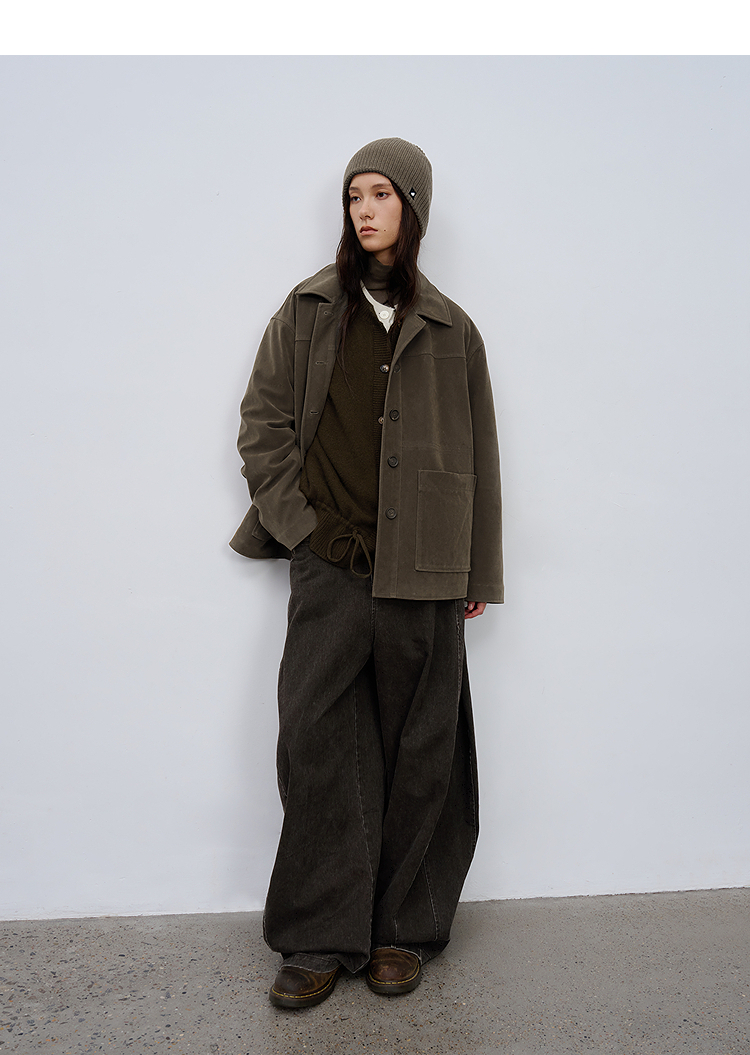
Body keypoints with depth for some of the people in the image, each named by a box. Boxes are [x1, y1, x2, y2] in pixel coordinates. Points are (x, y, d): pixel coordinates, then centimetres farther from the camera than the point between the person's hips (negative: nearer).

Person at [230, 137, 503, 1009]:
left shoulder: (449, 329, 9)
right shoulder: (308, 309, 9)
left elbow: (476, 455, 9)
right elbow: (263, 420, 8)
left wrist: (479, 573, 7)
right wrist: (297, 520, -3)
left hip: (421, 572, 0)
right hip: (329, 562, 0)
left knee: (417, 749, 5)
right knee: (315, 741, -2)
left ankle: (403, 929, 21)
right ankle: (325, 936, 12)